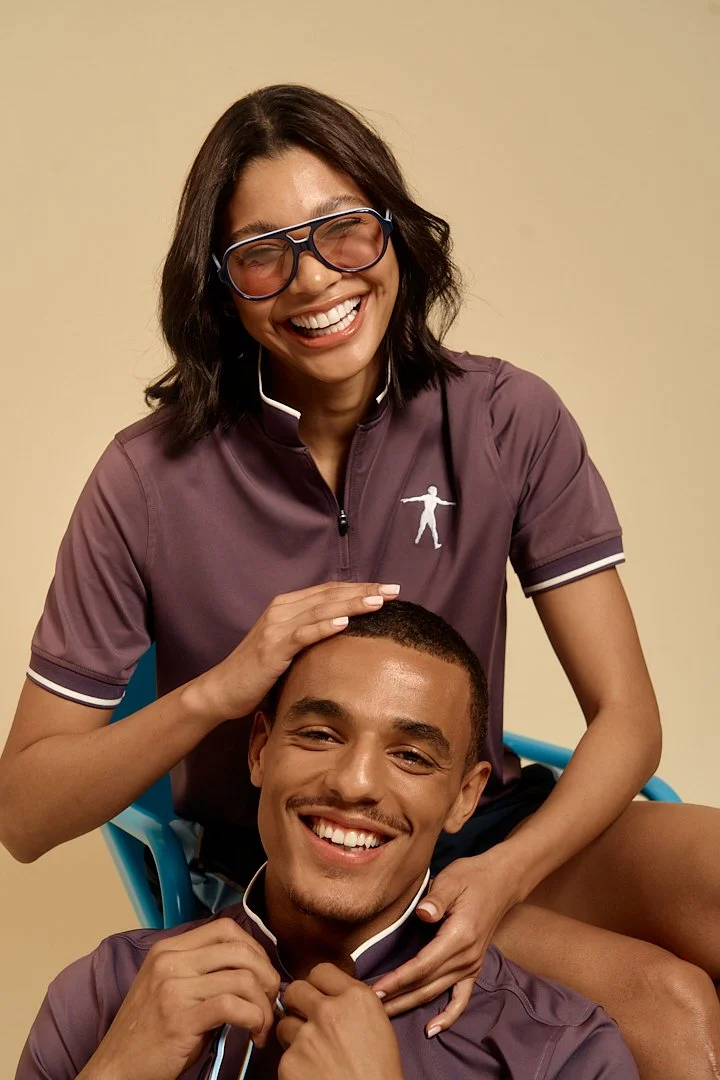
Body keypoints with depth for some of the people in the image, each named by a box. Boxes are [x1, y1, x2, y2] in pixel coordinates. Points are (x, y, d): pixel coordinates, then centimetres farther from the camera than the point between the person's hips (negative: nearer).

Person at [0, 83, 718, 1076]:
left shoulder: (507, 423, -7)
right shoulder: (152, 482, -12)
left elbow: (626, 716, -8)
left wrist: (504, 873, -26)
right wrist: (216, 692, -25)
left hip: (486, 833, 3)